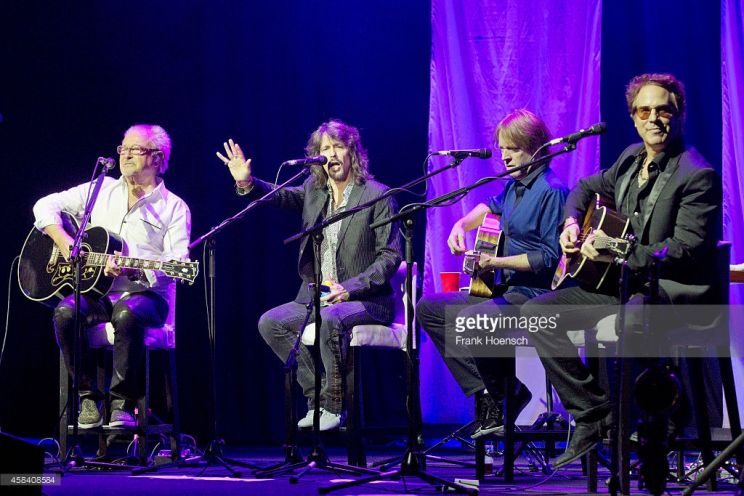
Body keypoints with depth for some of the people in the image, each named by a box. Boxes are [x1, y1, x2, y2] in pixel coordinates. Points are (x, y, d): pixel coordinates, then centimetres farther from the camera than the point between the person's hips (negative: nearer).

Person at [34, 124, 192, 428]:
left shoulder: (174, 208, 6)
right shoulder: (101, 191, 17)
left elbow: (177, 263, -8)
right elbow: (47, 205, 16)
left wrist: (132, 269, -25)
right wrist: (63, 240, -3)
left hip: (144, 294, -3)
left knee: (127, 314, -39)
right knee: (65, 312, -30)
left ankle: (123, 402, -27)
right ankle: (88, 397, -18)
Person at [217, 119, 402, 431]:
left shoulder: (376, 195, -5)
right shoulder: (314, 191, 12)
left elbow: (391, 255, -9)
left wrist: (349, 288, -19)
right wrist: (247, 183, -23)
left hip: (365, 300, -7)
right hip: (317, 298, 7)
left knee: (328, 320, -35)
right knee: (270, 323, -10)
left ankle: (334, 406, -21)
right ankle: (317, 399, -6)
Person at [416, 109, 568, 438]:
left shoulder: (551, 191, -13)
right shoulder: (514, 186, 14)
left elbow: (552, 257, -19)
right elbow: (491, 207, 38)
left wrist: (498, 262, -22)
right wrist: (462, 225, 18)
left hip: (535, 295, -10)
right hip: (504, 291, 10)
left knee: (467, 321, -33)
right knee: (428, 308, 4)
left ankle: (502, 396, -11)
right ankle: (486, 393, -9)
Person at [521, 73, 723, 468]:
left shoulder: (697, 176, -13)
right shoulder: (631, 159, 12)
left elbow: (689, 249, -21)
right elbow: (587, 188, 30)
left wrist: (619, 254, -28)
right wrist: (571, 222, 9)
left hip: (673, 288, -9)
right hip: (622, 285, 9)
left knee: (629, 323, -41)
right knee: (536, 312, 0)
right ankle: (594, 414, 0)